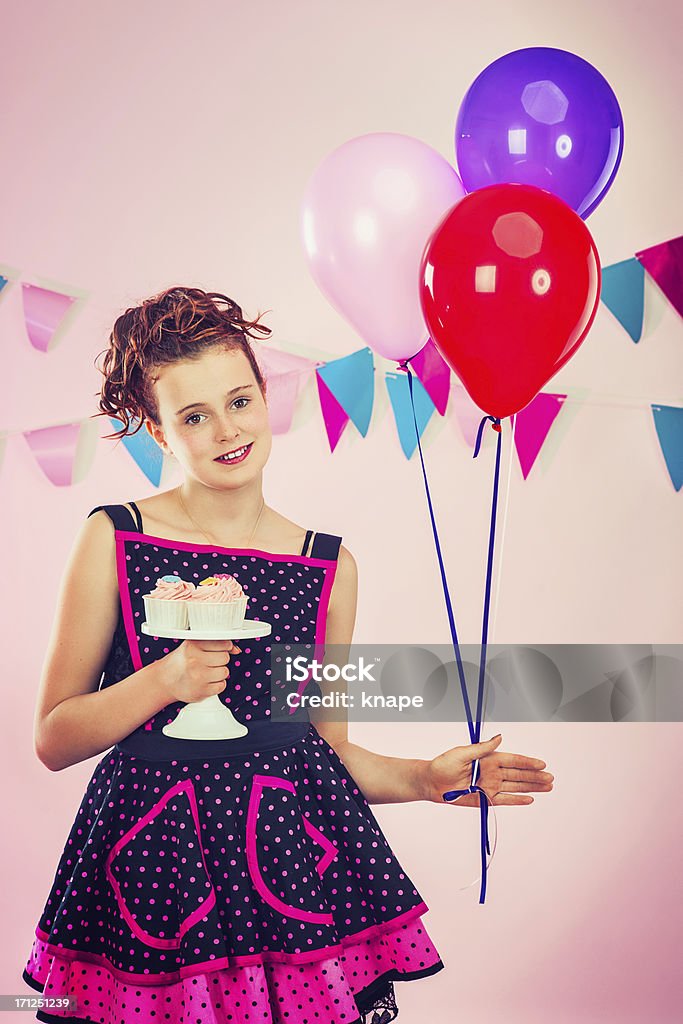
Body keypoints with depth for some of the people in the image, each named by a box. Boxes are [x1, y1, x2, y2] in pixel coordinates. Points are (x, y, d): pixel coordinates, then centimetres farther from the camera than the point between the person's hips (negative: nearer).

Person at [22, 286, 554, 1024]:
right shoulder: (113, 540, -4)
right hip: (155, 859, -1)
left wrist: (423, 778, -3)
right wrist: (164, 680, -15)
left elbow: (328, 745, 11)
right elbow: (53, 741, -2)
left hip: (297, 852, 2)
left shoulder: (330, 566, 4)